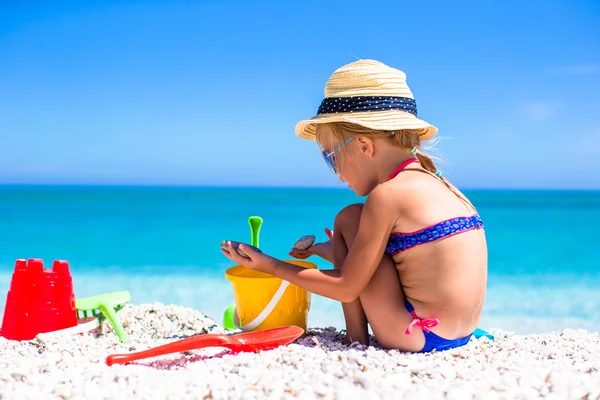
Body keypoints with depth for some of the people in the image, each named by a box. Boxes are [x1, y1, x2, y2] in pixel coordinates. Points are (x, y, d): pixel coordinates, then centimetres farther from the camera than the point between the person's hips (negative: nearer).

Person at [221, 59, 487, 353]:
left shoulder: (387, 195, -15)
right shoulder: (433, 183, 11)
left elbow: (347, 288, -11)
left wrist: (272, 266, -1)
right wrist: (335, 253, 28)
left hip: (418, 338, -9)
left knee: (348, 220, 0)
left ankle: (356, 338, 3)